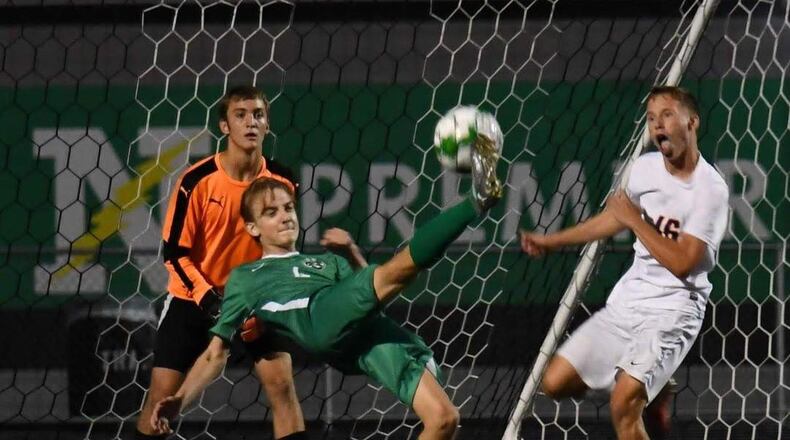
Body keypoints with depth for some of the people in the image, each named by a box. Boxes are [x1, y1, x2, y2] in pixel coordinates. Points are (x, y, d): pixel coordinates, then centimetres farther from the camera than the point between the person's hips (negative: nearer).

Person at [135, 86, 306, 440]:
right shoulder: (198, 181, -17)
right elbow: (175, 253, -12)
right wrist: (208, 297, -24)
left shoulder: (280, 182, -8)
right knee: (162, 394, -2)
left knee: (282, 383, -12)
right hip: (194, 299, -2)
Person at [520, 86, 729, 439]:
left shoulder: (710, 189, -16)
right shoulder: (646, 167, 4)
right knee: (556, 383, 3)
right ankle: (648, 383, 22)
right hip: (626, 301, 7)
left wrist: (635, 220, -16)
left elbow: (682, 263, -21)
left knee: (624, 406, -23)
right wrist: (551, 241, 26)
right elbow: (615, 218, 23)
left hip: (671, 312, -7)